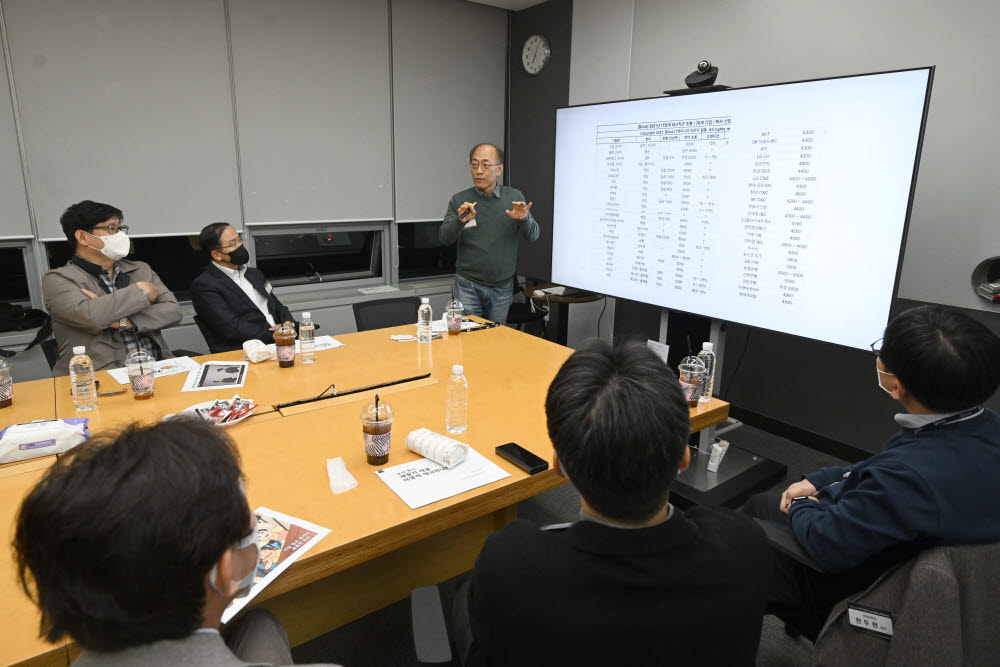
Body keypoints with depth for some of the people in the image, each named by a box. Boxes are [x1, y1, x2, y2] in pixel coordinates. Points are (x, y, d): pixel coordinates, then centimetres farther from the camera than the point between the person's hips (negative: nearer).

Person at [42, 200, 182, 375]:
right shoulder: (58, 279, 5)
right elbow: (88, 316, -15)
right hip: (102, 376, -3)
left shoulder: (141, 270, 19)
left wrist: (122, 321, -8)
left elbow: (173, 311, 6)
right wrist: (141, 290, -3)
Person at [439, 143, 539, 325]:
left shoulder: (515, 198, 4)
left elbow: (533, 236, -1)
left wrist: (524, 219, -22)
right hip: (468, 287, -1)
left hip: (502, 288, 2)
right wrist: (460, 220, -27)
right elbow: (444, 238, -8)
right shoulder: (460, 200, 0)